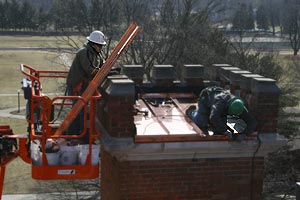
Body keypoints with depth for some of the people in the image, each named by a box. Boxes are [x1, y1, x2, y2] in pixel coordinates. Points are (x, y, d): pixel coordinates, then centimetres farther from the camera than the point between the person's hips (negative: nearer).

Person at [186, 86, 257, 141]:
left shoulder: (239, 107, -31)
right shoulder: (221, 102, -48)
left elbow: (252, 122, -31)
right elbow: (214, 118, -63)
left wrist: (244, 134, -47)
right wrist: (225, 131, -58)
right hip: (206, 97, -5)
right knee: (201, 123, -11)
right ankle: (192, 111, 19)